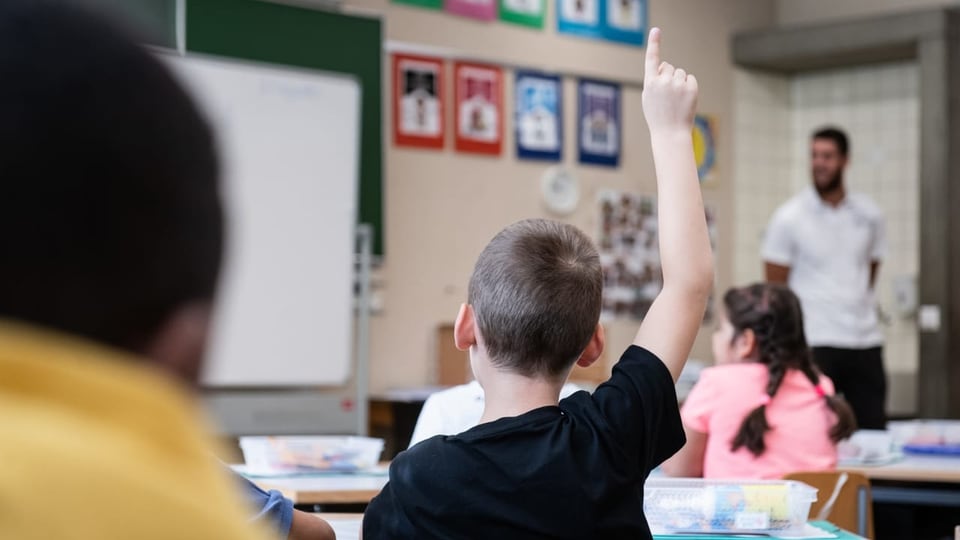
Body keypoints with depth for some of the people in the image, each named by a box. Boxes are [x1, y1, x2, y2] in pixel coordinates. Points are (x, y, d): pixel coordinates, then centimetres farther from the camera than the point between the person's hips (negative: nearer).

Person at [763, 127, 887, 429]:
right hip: (815, 344, -4)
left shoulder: (869, 215, 8)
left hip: (866, 341, 4)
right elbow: (775, 290, -1)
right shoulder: (789, 218, -3)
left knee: (873, 432, 4)